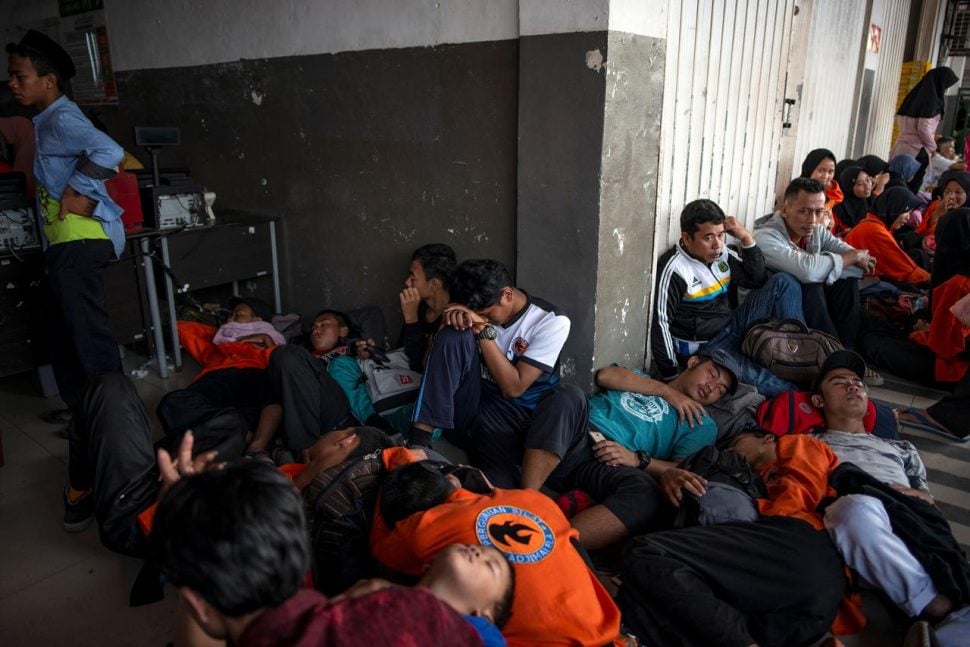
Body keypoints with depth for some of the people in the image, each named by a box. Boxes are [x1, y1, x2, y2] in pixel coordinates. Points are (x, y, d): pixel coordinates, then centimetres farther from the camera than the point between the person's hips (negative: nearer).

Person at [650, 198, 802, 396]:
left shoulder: (721, 254, 3)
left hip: (733, 327, 8)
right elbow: (660, 324, -19)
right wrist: (671, 376, -18)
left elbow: (758, 280, 12)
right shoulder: (674, 269, -19)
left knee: (783, 282, -2)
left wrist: (747, 238, -3)